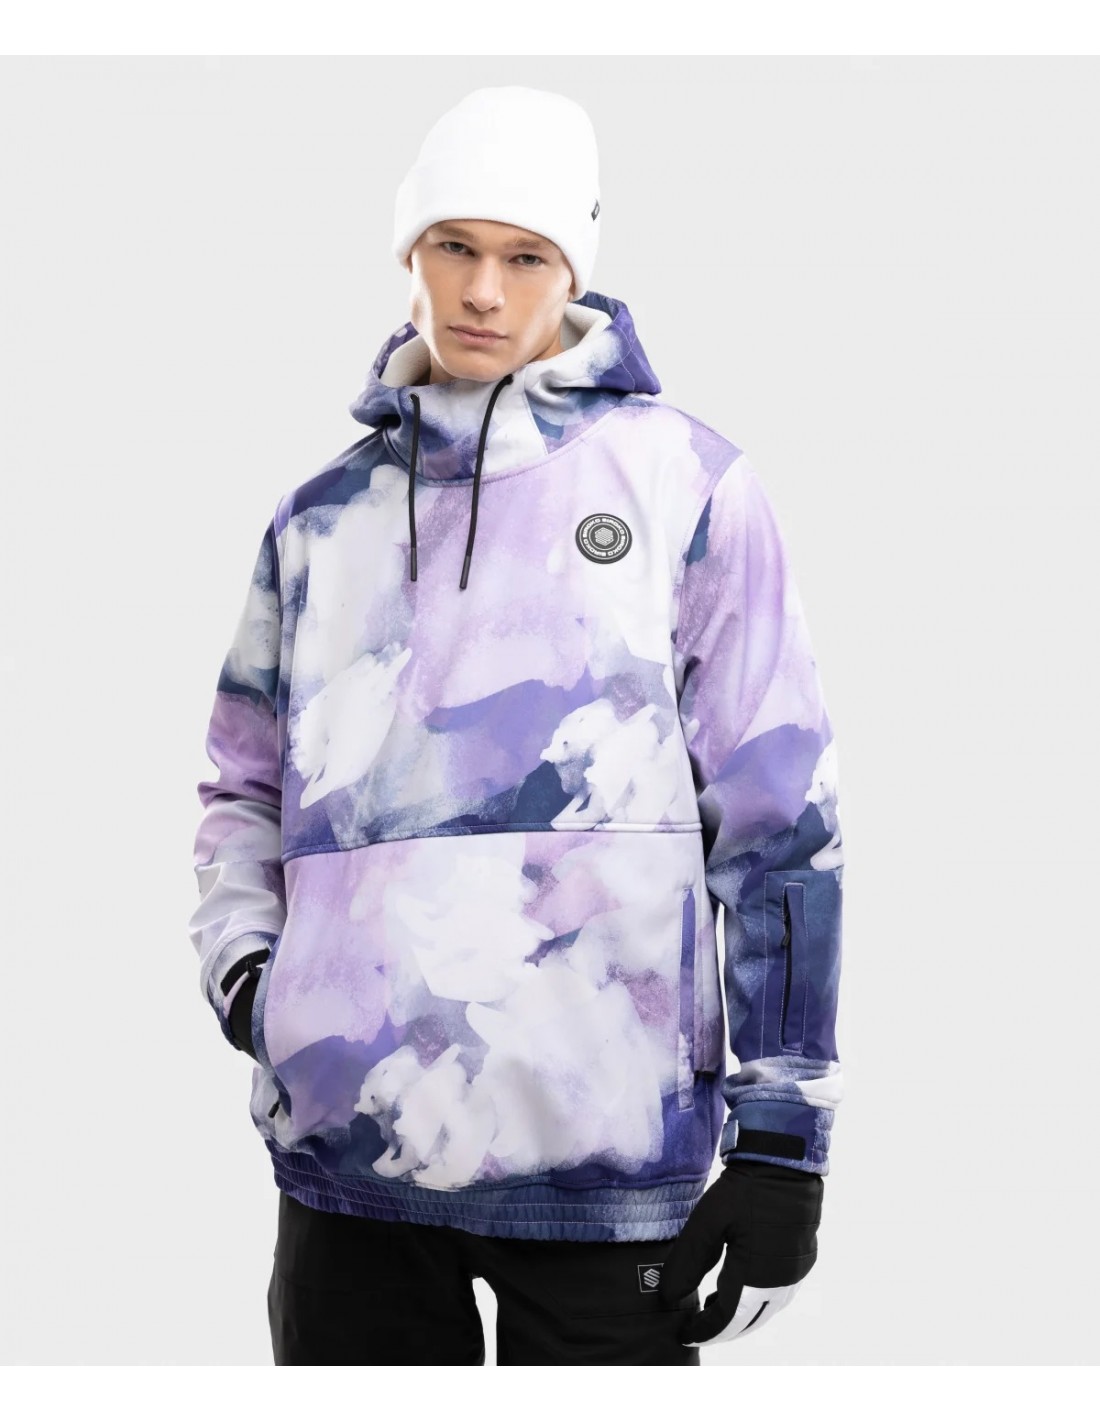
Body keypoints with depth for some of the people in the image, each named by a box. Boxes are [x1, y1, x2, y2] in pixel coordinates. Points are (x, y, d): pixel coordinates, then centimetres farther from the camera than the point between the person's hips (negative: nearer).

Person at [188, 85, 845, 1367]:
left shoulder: (684, 481, 4)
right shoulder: (323, 517, 15)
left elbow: (777, 815, 1)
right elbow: (247, 785, 23)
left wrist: (784, 1138, -3)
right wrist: (239, 957, 2)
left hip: (600, 1157, -3)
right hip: (347, 1145, 3)